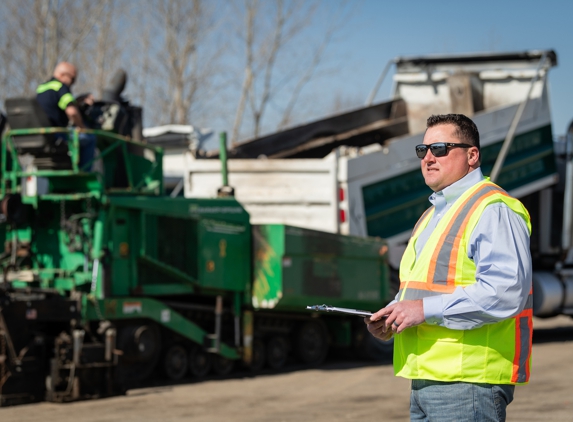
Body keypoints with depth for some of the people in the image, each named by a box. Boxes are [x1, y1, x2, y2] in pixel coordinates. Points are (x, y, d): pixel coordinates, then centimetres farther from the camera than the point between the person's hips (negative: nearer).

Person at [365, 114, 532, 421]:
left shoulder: (493, 210, -10)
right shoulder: (432, 215, 22)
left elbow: (505, 292, -23)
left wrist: (426, 310, -22)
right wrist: (389, 321, 9)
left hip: (468, 381, -10)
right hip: (427, 379, 10)